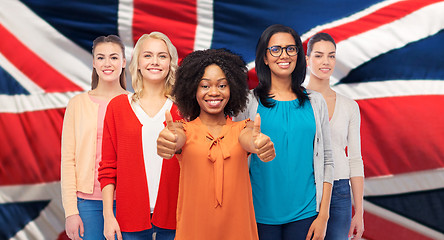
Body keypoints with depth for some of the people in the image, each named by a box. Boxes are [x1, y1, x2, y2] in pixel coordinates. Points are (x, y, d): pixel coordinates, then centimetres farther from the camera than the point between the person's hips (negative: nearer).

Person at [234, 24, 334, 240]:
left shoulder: (315, 102, 5)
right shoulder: (249, 102, -1)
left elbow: (326, 161, 6)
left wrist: (323, 215, 0)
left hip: (305, 214, 2)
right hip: (261, 213, -1)